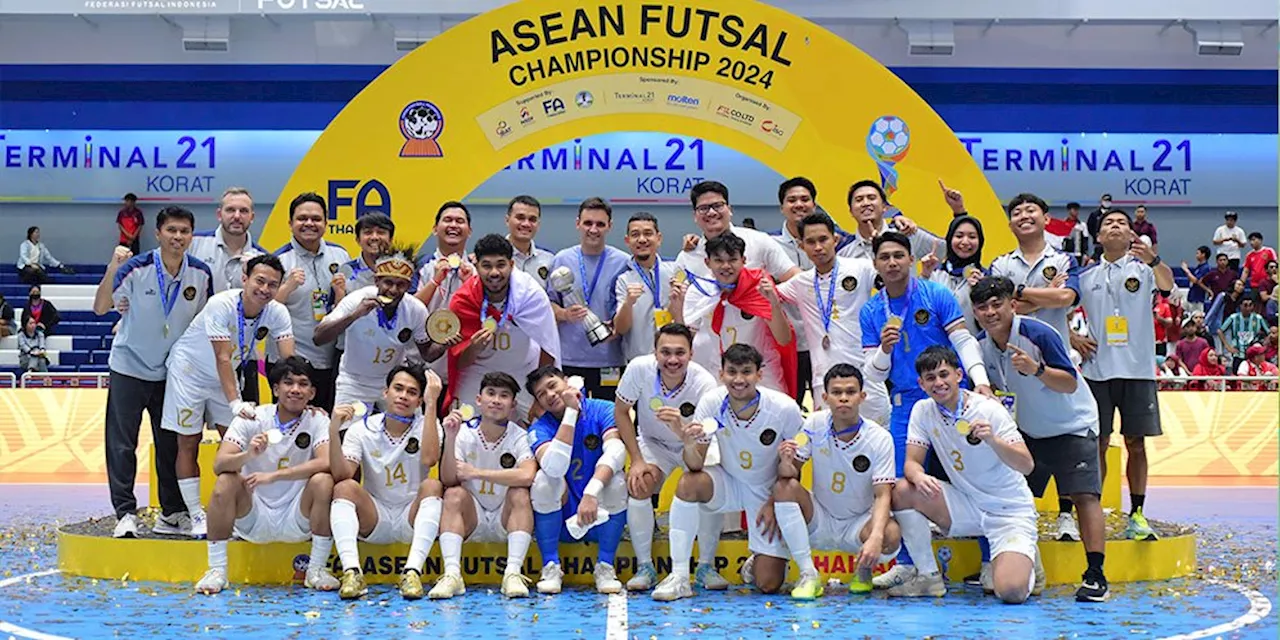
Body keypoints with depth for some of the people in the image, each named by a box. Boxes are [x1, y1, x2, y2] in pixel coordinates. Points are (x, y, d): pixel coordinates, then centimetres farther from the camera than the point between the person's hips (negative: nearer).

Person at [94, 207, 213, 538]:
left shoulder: (202, 274, -6)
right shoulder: (136, 268, -16)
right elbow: (100, 308, -21)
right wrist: (112, 269, -34)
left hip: (171, 371, 3)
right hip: (129, 366, -3)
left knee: (171, 443, 9)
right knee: (122, 444, -5)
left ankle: (173, 511, 18)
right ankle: (125, 513, 2)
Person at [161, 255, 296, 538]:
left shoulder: (277, 313, -17)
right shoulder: (221, 304, -30)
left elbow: (289, 359, -24)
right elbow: (223, 358, -34)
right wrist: (235, 403, -43)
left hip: (224, 377, 5)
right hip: (189, 373, -5)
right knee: (188, 443, 0)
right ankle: (196, 516, 9)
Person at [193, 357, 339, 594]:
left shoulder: (317, 420, -6)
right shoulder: (252, 418, -5)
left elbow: (327, 463, -24)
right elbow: (219, 465, -16)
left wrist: (274, 476, -32)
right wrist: (249, 455, -38)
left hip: (297, 521, -1)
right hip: (253, 521, 1)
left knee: (324, 482, -26)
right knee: (226, 482, -24)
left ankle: (317, 569, -14)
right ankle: (216, 570, -12)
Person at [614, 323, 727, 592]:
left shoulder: (705, 383, -30)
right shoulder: (639, 369, -27)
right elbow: (621, 412, -12)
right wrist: (637, 460, -17)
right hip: (653, 442, 1)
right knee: (638, 486, -25)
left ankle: (706, 567, -7)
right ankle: (644, 567, -10)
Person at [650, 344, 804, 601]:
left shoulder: (785, 409, -24)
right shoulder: (711, 403, -20)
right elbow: (696, 466, -20)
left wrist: (775, 502, -11)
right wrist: (689, 444, -42)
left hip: (768, 492, -2)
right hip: (729, 483, 2)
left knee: (768, 584, -17)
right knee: (687, 484, -31)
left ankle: (809, 575, 18)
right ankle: (679, 577, -20)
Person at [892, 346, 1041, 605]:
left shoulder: (989, 409, -15)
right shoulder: (923, 410, -3)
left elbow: (1027, 466, -19)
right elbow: (912, 463, -5)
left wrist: (993, 440, -38)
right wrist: (918, 477, -30)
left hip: (1010, 510, -4)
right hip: (966, 505, 4)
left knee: (1011, 592, -25)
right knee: (902, 491, -22)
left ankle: (1025, 558, 12)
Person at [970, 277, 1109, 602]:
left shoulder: (1038, 334, -24)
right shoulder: (982, 345, -5)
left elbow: (1070, 382, -26)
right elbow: (991, 389, 10)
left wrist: (1036, 369, -41)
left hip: (1072, 427, -6)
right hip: (1028, 431, 6)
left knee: (1085, 496, -16)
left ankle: (1095, 574, -14)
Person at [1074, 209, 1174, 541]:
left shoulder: (1142, 267, 2)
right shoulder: (1086, 274, 9)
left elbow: (1167, 284, -19)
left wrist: (1153, 260, -40)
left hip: (1137, 370, -1)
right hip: (1097, 370, 1)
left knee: (1136, 443, 2)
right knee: (1097, 444, 3)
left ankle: (1137, 515, 8)